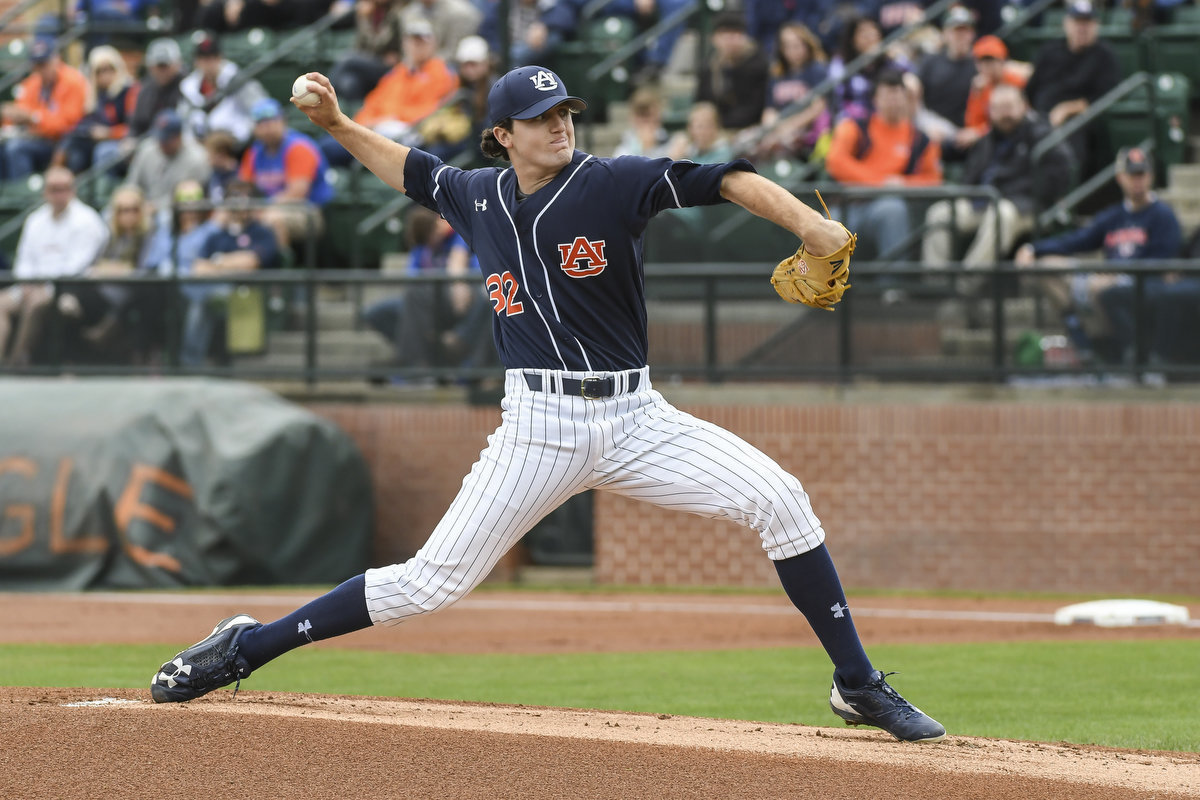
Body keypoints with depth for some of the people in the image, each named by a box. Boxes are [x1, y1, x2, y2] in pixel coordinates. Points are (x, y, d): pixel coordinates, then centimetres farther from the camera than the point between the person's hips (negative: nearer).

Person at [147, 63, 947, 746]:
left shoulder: (615, 183, -4)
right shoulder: (478, 198, 6)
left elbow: (725, 179, -15)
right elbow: (414, 170, 27)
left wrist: (806, 222, -29)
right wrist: (339, 125, 18)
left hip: (635, 419, 0)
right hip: (539, 428, 0)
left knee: (777, 497, -16)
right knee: (434, 580, -6)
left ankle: (858, 686, -6)